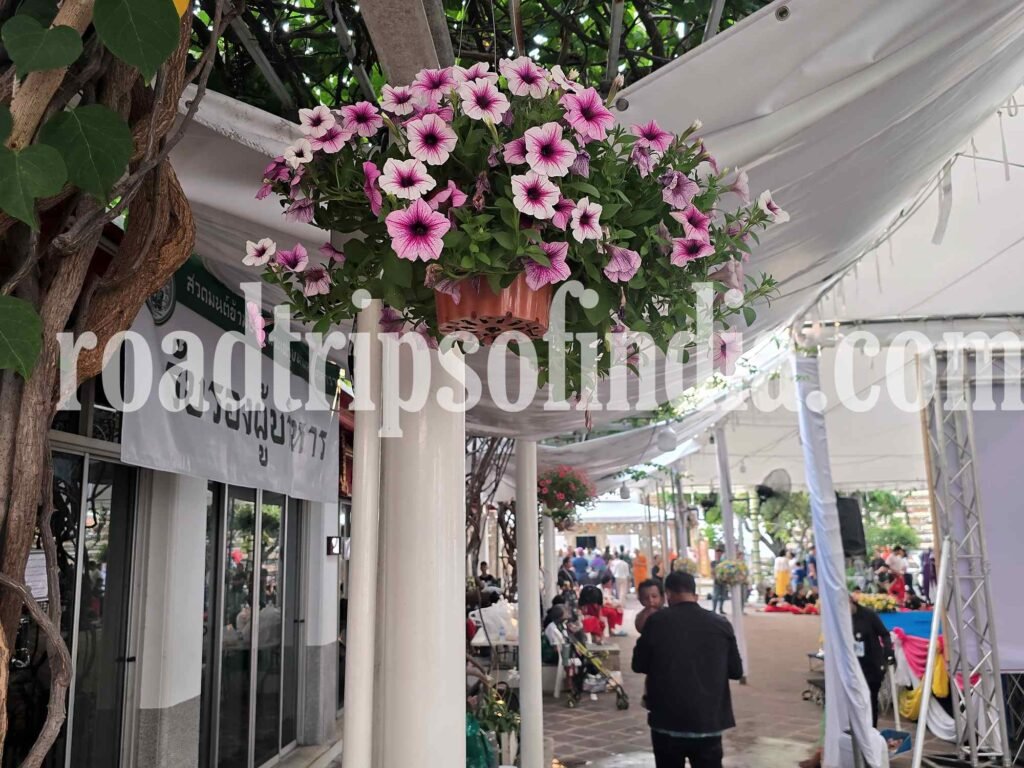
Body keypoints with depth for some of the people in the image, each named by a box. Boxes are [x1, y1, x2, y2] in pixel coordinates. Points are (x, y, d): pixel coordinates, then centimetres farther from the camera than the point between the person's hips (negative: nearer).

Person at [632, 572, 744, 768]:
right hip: (708, 721, 1)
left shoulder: (657, 621, -7)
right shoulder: (720, 625, -2)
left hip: (667, 720, -1)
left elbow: (639, 665, 1)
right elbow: (736, 671, 7)